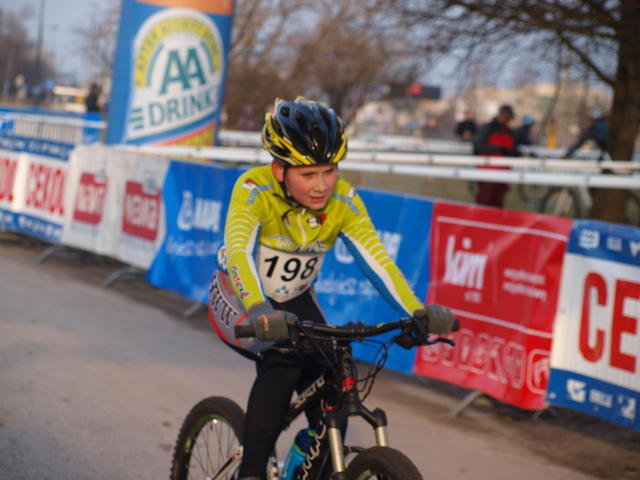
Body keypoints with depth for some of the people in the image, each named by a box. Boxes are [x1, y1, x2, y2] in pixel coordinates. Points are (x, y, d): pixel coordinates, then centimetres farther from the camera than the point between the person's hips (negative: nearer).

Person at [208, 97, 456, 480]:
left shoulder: (343, 201, -20)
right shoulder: (255, 190, -30)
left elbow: (376, 258, -28)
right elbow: (239, 251, -43)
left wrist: (417, 312, -44)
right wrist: (260, 312, -61)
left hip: (296, 301, 4)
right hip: (240, 297, -4)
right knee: (283, 357, -30)